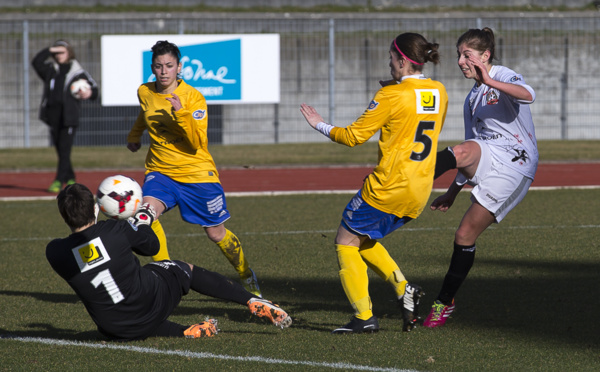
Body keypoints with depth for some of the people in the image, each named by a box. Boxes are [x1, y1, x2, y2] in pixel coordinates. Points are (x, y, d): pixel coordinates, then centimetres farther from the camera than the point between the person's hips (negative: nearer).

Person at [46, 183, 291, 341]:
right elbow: (151, 246, 2)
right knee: (186, 270, 28)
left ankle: (186, 333, 18)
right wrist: (141, 220, 21)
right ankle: (253, 302, 30)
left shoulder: (55, 252, -16)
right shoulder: (117, 232, -20)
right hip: (153, 306, -1)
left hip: (117, 332, 1)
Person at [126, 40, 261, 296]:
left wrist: (181, 113, -34)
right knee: (147, 211, -27)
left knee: (216, 234, 6)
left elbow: (198, 144, -22)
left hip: (197, 173, -3)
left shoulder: (193, 98, -15)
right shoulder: (145, 93, 0)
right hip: (159, 170, 3)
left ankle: (247, 277, 32)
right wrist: (134, 136, 40)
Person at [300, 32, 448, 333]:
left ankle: (364, 316, -1)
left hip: (387, 188, -7)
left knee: (346, 242, 7)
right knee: (363, 240, 24)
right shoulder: (439, 92, 6)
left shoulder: (392, 96, -13)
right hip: (419, 194, 7)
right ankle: (403, 288, 6)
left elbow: (355, 136, -9)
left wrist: (321, 126, 7)